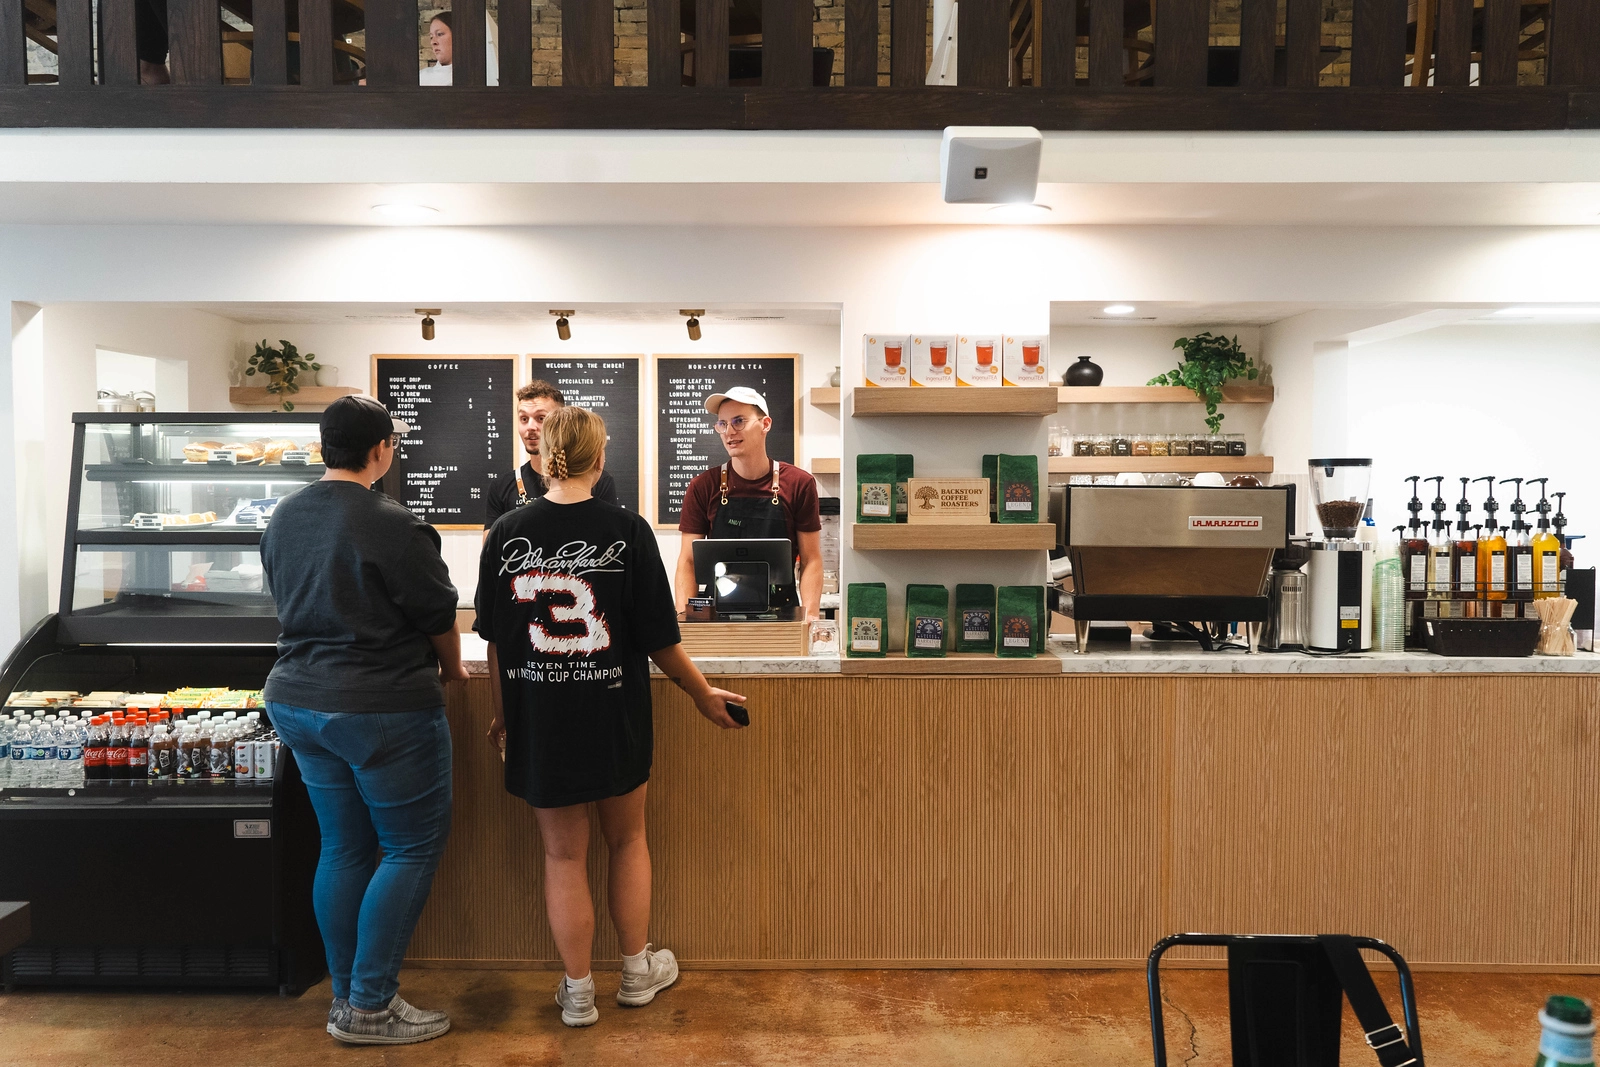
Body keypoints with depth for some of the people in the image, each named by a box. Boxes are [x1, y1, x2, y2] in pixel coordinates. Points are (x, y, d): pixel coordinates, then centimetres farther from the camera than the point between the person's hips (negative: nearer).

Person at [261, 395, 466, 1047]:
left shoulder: (283, 519, 6)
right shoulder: (391, 525, -18)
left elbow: (294, 607, 15)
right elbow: (440, 617, -9)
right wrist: (451, 671, 10)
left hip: (297, 700, 8)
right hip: (383, 709, -8)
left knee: (343, 847, 16)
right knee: (414, 846, 5)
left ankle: (347, 997, 25)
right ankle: (370, 1006, 8)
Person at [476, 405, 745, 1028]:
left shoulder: (505, 535, -6)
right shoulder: (627, 532, -12)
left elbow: (496, 639, 2)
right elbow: (659, 639, -9)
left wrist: (503, 713, 16)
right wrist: (703, 695, 6)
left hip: (540, 721, 1)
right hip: (615, 718, -1)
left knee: (564, 855, 14)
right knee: (627, 840, 21)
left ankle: (578, 993, 26)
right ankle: (638, 971, 34)